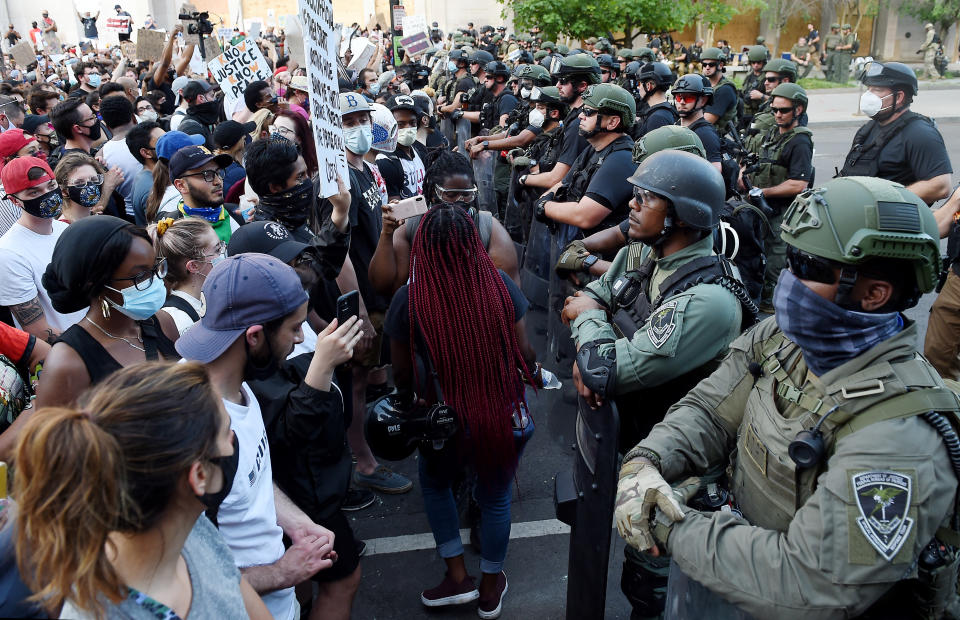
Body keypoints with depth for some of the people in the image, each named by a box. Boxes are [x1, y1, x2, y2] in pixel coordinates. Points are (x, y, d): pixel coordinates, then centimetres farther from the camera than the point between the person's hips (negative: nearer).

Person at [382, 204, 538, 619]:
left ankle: (458, 577, 34)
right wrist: (532, 375, 18)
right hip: (503, 415, 1)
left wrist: (406, 400, 16)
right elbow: (523, 351, -5)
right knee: (494, 498, 24)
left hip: (444, 423, -1)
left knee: (434, 484, 30)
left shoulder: (408, 299, -17)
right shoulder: (500, 286, -14)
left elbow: (402, 371, -6)